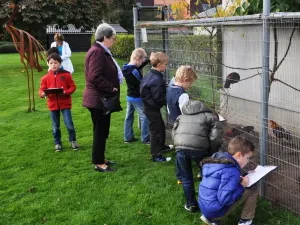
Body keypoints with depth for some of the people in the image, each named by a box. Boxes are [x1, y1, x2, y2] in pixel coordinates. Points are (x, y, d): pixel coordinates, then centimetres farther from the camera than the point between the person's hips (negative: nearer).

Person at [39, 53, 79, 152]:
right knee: (55, 126, 11)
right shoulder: (45, 77, 1)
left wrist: (66, 92, -19)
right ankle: (57, 143, 25)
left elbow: (73, 86, -1)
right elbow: (42, 89, 3)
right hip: (53, 104, 2)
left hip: (65, 103, -2)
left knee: (69, 124, -5)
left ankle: (73, 141, 16)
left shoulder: (66, 74, -3)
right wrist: (42, 94, -20)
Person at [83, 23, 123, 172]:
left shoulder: (102, 51, 16)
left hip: (102, 98, 11)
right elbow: (95, 77, -28)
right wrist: (111, 88, -20)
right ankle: (98, 163, 8)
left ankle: (100, 158, 28)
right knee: (100, 131, -2)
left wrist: (112, 88, 14)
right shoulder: (97, 52, -19)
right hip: (98, 99, -11)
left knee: (102, 131, 17)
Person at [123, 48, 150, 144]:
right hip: (137, 98, -9)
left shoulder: (126, 67, 3)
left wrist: (149, 60, 7)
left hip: (129, 96, 9)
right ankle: (145, 139, 3)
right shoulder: (134, 71, -24)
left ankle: (128, 137, 23)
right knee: (144, 117, -1)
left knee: (129, 117, 14)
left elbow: (140, 66, 14)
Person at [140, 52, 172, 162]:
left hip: (150, 106, 10)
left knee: (161, 126, 25)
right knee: (156, 130, -2)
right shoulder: (156, 79, -26)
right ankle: (156, 155, 6)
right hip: (152, 108, -10)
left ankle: (161, 146, 44)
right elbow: (158, 97, -26)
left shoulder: (150, 74, 6)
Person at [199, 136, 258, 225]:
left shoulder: (217, 159, 6)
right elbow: (225, 199, -28)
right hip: (215, 210, -8)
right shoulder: (231, 171, -21)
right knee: (252, 189, -1)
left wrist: (244, 176, 13)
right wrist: (242, 186, -14)